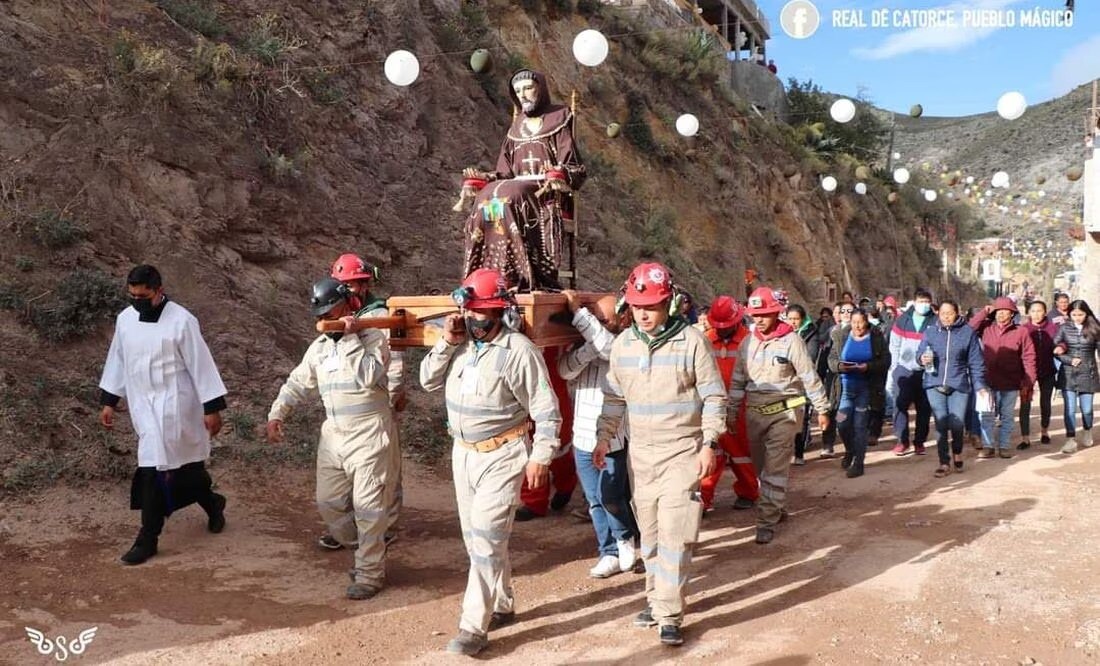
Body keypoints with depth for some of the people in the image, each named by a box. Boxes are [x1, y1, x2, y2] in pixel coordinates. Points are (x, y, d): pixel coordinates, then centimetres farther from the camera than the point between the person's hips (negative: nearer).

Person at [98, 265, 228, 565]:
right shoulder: (125, 319, 3)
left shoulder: (181, 320, -14)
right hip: (143, 405, 5)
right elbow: (117, 361, 15)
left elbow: (201, 365, -12)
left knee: (154, 469, -7)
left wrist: (212, 408, -13)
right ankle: (211, 503, 33)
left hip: (174, 405, -5)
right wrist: (108, 401, 15)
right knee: (178, 466, 9)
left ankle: (148, 538, 8)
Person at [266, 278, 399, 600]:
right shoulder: (319, 346, 11)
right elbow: (298, 383, 16)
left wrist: (350, 339, -21)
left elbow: (369, 376, -23)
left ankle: (370, 572, 10)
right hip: (334, 436, 7)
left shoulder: (373, 337, -7)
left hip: (369, 436, -7)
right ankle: (366, 551, 31)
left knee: (368, 506, -4)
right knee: (329, 503, 12)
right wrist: (277, 413, 4)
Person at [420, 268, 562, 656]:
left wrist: (541, 456, -16)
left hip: (502, 455, -7)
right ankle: (502, 606, 32)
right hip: (463, 451, 7)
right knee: (477, 537, 15)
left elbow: (546, 409, -14)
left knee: (486, 539, -9)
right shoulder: (461, 343, 2)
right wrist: (446, 343, -9)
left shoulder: (518, 350, -17)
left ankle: (473, 628, -3)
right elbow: (428, 381, 4)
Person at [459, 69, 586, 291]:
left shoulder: (558, 122, 8)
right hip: (516, 188, 5)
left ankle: (527, 279, -39)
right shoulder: (515, 130, 22)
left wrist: (559, 174, -23)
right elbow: (506, 173, 17)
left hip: (548, 191, -4)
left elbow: (577, 172, -1)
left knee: (510, 197, -34)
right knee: (487, 197, -26)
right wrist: (484, 178, -3)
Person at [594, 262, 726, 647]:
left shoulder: (691, 342, -11)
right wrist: (605, 436, 8)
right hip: (640, 453, 5)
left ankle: (669, 616, 2)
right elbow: (615, 396, 13)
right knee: (649, 533, 14)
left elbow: (714, 397, -6)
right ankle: (656, 598, 29)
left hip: (683, 453, -5)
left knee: (675, 536, -6)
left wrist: (709, 444, -9)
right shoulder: (623, 343, 2)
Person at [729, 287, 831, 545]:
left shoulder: (791, 340, -9)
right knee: (762, 468, 14)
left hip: (783, 412, -5)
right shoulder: (748, 343, 6)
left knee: (775, 469, -6)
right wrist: (732, 412, 10)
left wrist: (822, 409, -3)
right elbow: (737, 381, 11)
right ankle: (777, 507, 32)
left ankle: (767, 521, -3)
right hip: (755, 413, 5)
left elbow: (809, 377, -5)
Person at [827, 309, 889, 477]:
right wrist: (839, 365, -17)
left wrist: (868, 366, -19)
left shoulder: (876, 337, -1)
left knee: (860, 426, 1)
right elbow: (831, 358, 5)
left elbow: (885, 360, -2)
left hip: (866, 389, -2)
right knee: (842, 423, -5)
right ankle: (850, 450, 26)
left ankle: (858, 463, 11)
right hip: (846, 386, 2)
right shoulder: (842, 336, 3)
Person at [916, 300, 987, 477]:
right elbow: (920, 352, 10)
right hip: (935, 384, 1)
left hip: (959, 385, -1)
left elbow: (976, 361, 2)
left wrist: (980, 385, -3)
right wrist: (922, 358, -14)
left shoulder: (968, 332, 0)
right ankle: (944, 463, 6)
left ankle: (957, 452, 29)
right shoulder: (930, 332, 4)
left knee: (957, 424, -2)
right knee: (941, 424, -3)